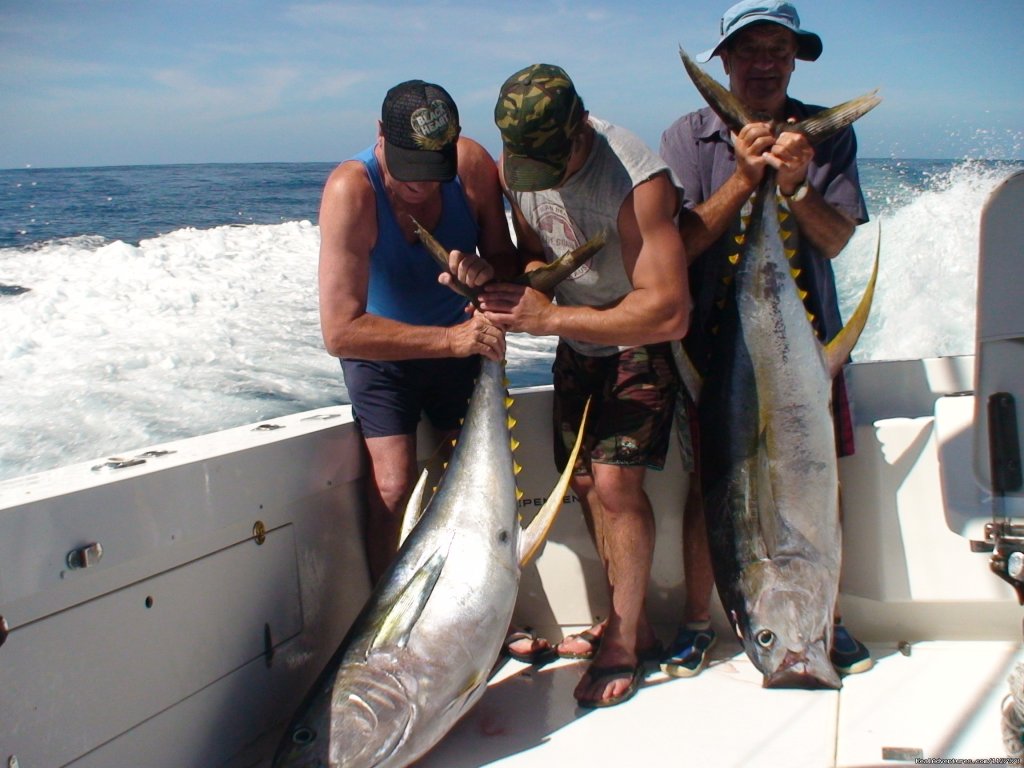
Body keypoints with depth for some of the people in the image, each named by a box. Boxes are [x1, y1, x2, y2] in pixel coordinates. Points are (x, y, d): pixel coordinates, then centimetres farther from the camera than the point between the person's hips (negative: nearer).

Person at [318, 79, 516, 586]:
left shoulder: (473, 165, -20)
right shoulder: (352, 189, -31)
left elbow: (508, 259, -6)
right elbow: (340, 331, -35)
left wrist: (487, 269, -30)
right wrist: (449, 339, -41)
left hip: (459, 341, 4)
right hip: (380, 351, -3)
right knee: (391, 485, -16)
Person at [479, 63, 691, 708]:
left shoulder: (638, 182, -34)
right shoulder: (517, 163, -11)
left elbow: (668, 313, -36)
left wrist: (549, 318, -34)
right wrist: (490, 276, -19)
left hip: (643, 341, -7)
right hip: (579, 339, 7)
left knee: (615, 480, -16)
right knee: (584, 483, 9)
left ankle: (624, 641, 2)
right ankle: (634, 625, 25)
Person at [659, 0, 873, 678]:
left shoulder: (828, 133, 3)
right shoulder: (688, 138, -2)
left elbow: (834, 240, -4)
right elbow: (681, 241, -10)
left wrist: (795, 185, -22)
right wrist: (744, 177, -20)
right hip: (717, 340, -1)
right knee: (710, 486, 4)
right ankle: (698, 621, 20)